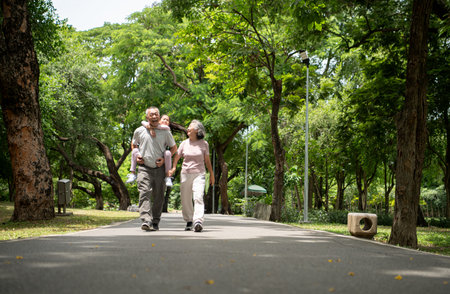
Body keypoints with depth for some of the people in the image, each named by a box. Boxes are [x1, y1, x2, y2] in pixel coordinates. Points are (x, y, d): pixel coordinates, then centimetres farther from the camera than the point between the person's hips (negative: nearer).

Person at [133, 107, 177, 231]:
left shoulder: (165, 132, 4)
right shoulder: (139, 131, 5)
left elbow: (174, 148, 14)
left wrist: (164, 159, -1)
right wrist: (136, 156, 5)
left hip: (159, 169, 1)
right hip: (144, 168, -1)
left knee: (158, 197, 6)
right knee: (144, 194, -17)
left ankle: (155, 222, 18)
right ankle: (146, 221, -26)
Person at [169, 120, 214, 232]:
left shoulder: (204, 144, 3)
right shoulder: (184, 143, 6)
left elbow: (207, 160, 11)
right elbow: (176, 156, 11)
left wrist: (211, 174, 13)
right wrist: (173, 168, -6)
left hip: (199, 173, -3)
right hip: (185, 173, 3)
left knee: (198, 197, -19)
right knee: (185, 199, 5)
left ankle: (198, 221, -28)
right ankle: (189, 221, 21)